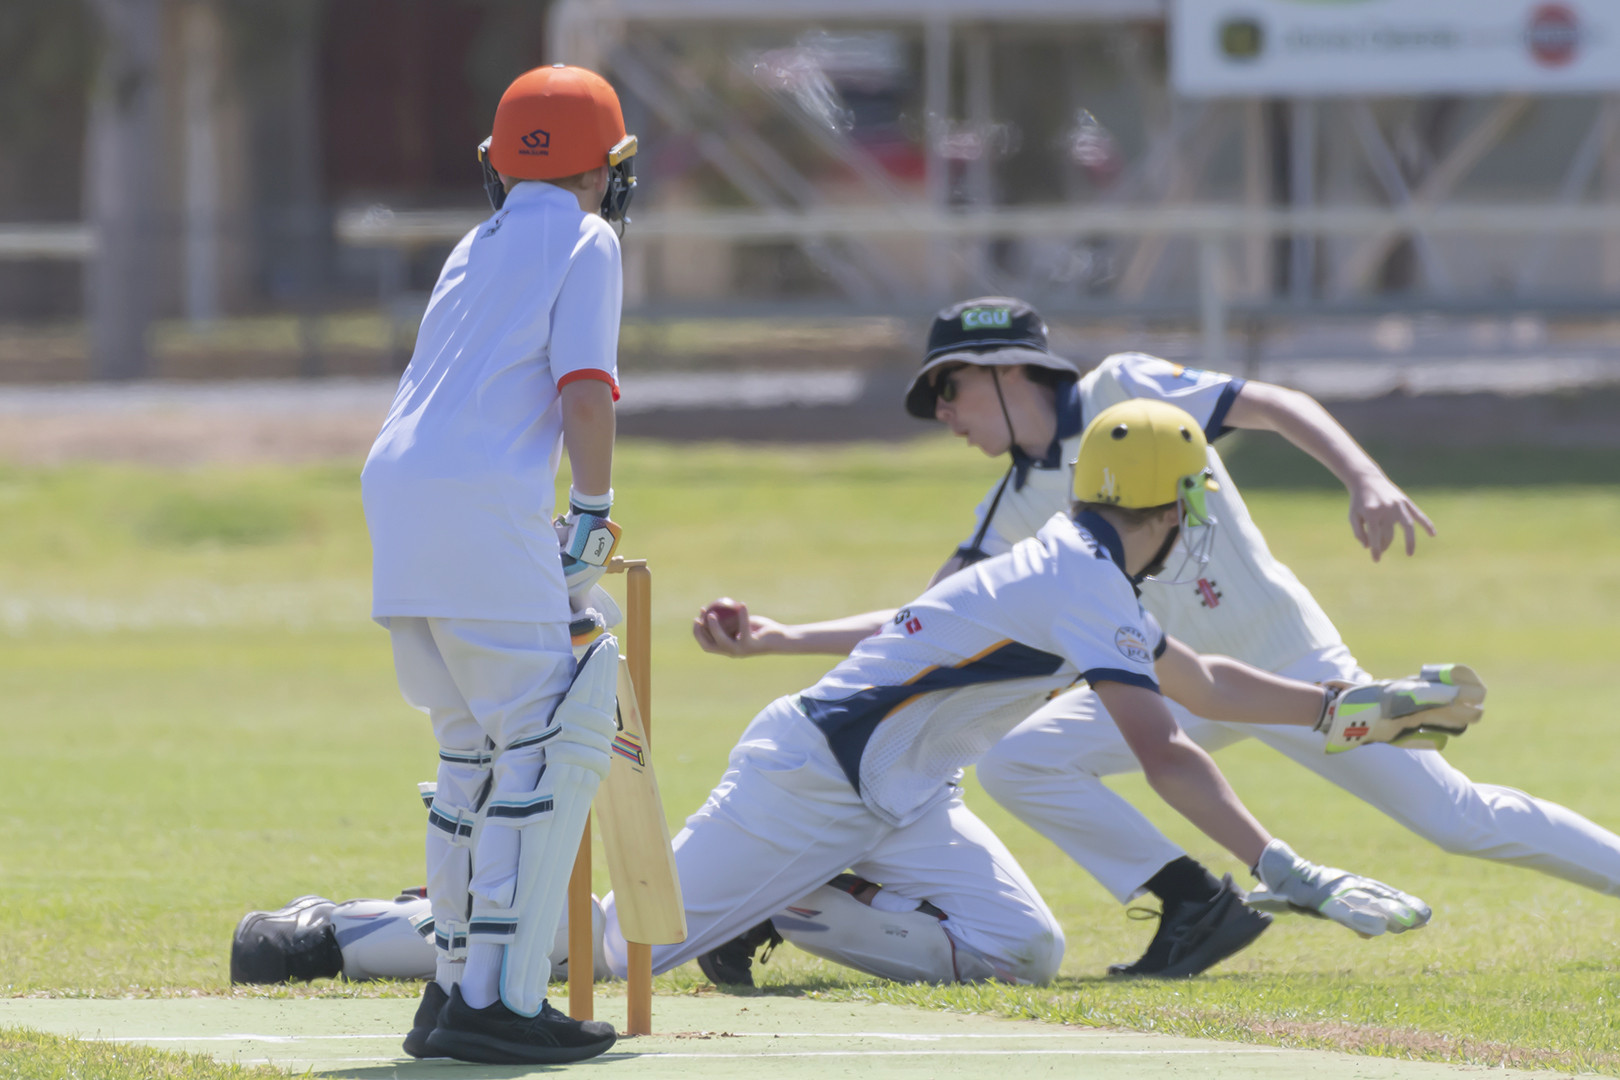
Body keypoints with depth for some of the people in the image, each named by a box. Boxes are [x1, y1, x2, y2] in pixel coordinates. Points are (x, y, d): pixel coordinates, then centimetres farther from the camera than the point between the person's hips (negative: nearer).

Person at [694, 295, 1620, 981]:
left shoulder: (1125, 393, -11)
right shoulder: (1017, 509, 5)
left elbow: (1276, 407, -16)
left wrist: (1367, 479, -33)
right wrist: (780, 639, -7)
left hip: (1288, 661, -6)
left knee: (1455, 818, -9)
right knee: (1013, 762, -11)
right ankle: (1196, 903, -8)